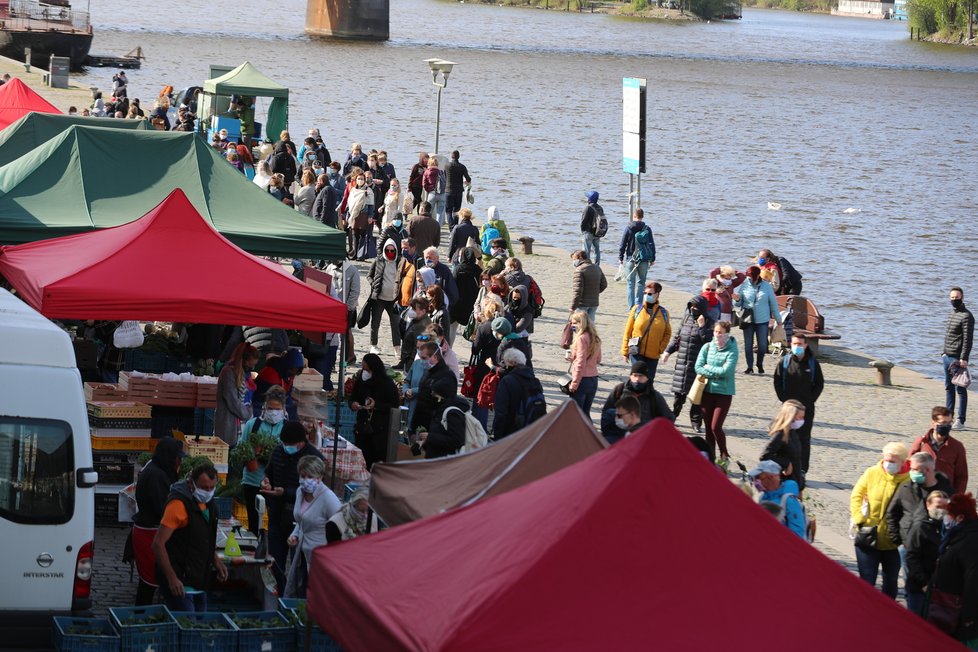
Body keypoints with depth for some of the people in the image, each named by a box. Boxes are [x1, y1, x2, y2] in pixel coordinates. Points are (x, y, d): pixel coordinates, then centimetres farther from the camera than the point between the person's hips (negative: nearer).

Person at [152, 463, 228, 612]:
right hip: (180, 583, -9)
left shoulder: (208, 503, 10)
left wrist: (216, 560, 11)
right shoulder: (179, 504, -18)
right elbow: (158, 544, -21)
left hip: (199, 582, 9)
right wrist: (172, 578, -25)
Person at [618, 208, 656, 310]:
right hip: (644, 260, 1)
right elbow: (652, 244, 3)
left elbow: (622, 244, -3)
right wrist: (652, 259, 12)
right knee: (641, 282, 12)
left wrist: (620, 257, 6)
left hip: (630, 259, -1)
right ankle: (638, 304, 8)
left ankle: (631, 305, -1)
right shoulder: (647, 229, -1)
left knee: (630, 283, 4)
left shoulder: (628, 228, -5)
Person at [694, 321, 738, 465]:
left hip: (724, 392, -4)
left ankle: (724, 457, 5)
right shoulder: (707, 347, 3)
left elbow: (726, 370, -19)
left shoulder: (732, 350, -7)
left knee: (716, 427, -11)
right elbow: (698, 367, -4)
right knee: (708, 428, 8)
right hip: (707, 391, 4)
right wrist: (717, 373, -13)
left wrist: (708, 368, -9)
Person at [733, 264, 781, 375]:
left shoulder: (766, 286, -1)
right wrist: (737, 300, -19)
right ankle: (749, 367, 14)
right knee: (748, 344, 4)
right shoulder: (744, 286, -1)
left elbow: (773, 303, 6)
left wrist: (778, 319, 9)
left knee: (762, 345, 2)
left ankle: (760, 364, 23)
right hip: (747, 319, 0)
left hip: (762, 320, 0)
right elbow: (738, 304, 5)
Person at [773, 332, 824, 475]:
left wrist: (810, 400, -4)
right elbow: (777, 382, 6)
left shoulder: (812, 363, -1)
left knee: (804, 439, 1)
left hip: (807, 408, -1)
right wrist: (784, 399, -3)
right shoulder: (785, 362, 0)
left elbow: (819, 384, 4)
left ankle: (802, 470, 4)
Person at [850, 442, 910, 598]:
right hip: (869, 539, 0)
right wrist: (859, 520, -11)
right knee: (867, 581, 3)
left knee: (891, 581, 17)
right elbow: (856, 496, 1)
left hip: (892, 542, 0)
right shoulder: (872, 473, -5)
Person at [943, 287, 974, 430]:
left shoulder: (966, 316, -13)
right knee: (949, 388, 14)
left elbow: (968, 339, -17)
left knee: (960, 389, -4)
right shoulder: (952, 313, 14)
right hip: (947, 357, 9)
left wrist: (963, 359, -21)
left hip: (957, 358, -9)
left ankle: (961, 420, -2)